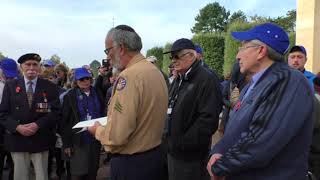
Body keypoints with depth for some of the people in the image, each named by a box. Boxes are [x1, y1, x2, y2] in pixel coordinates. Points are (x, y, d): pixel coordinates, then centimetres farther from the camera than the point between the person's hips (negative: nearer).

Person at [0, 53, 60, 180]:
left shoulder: (50, 87, 2)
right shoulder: (10, 86, 5)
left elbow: (55, 111, -5)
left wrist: (38, 125, -18)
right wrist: (18, 127, -15)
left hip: (40, 139, -1)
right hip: (17, 139, 1)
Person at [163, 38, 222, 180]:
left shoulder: (207, 79, -17)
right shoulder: (178, 80, 13)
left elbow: (209, 118, -24)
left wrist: (184, 143, -19)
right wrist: (169, 140, 10)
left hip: (191, 155, -8)